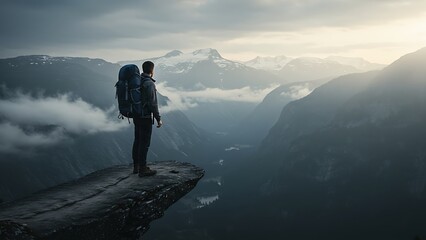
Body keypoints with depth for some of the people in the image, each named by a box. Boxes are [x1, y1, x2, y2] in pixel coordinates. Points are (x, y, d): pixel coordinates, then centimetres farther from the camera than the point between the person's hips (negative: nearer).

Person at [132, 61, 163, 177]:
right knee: (144, 143, -3)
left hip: (136, 116, 9)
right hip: (145, 118, -9)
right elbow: (153, 103, -20)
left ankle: (136, 166, 23)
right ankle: (143, 169, 3)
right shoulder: (149, 83, -17)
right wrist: (158, 118, -13)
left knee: (137, 141, 15)